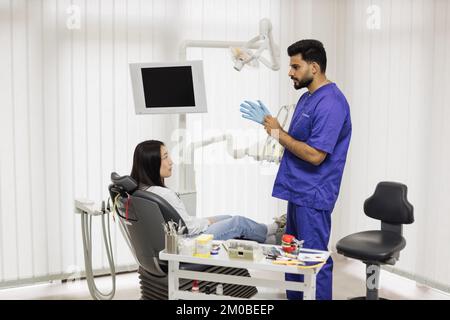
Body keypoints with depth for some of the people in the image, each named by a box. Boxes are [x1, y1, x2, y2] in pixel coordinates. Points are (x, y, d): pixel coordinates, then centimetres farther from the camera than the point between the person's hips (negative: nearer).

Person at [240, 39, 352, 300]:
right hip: (298, 191, 10)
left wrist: (278, 133, -14)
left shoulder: (331, 103, -19)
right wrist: (268, 122, 5)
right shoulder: (307, 97, 13)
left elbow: (314, 155, -24)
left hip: (313, 196, -10)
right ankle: (294, 297, 32)